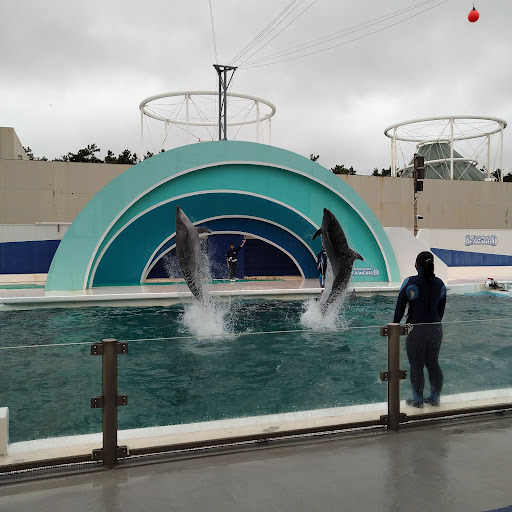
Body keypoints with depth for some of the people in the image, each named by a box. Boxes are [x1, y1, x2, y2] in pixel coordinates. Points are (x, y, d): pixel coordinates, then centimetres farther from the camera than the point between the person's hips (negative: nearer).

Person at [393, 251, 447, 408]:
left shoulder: (410, 282, -12)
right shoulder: (440, 283, 4)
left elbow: (400, 307, -8)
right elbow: (441, 310, 13)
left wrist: (395, 326, 2)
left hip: (416, 330, -5)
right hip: (435, 329, 5)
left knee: (416, 366, 5)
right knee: (433, 363, 15)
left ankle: (418, 400, 13)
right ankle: (435, 398, 24)